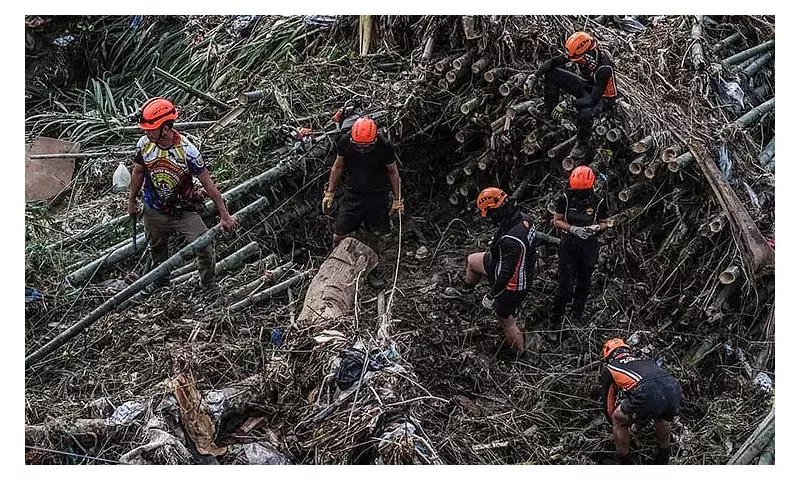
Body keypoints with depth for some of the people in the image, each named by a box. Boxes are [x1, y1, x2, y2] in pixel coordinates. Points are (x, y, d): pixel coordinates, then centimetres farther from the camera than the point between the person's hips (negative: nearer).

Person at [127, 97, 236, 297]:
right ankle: (160, 280, 50)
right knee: (156, 249, 22)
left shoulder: (187, 150, -25)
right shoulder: (144, 144, -15)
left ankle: (208, 282, 11)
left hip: (184, 211, -3)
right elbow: (138, 173, 4)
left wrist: (224, 215, -17)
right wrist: (131, 202, 14)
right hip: (154, 212, 3)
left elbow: (208, 183, -19)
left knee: (204, 246, -14)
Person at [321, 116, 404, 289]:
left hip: (377, 198, -1)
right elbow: (338, 167, 3)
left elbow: (392, 172, -3)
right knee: (339, 237, -2)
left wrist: (397, 200, 2)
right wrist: (329, 193, 6)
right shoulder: (345, 142, -15)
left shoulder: (384, 146, -19)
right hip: (352, 195, 1)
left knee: (375, 237, 9)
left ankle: (371, 271, 28)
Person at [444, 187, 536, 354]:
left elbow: (506, 273, -33)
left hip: (512, 284, -9)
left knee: (507, 322, 13)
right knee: (472, 260, 23)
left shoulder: (511, 240, -41)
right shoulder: (523, 218, -13)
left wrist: (491, 296, -18)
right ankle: (465, 289, 51)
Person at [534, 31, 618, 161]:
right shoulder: (581, 53, -18)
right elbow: (554, 62, -6)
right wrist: (535, 75, -20)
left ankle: (582, 144, -13)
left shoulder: (604, 68, -37)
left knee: (586, 112, -41)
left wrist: (571, 104, -32)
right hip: (586, 85, 7)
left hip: (603, 97, -7)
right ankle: (547, 113, 2)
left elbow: (594, 99, -37)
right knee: (552, 74, -7)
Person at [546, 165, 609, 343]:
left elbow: (604, 223, 3)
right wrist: (573, 229, -20)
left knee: (583, 284, 17)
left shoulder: (598, 202, -10)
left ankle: (577, 318, 37)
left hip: (589, 247, 2)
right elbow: (557, 221, -3)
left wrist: (595, 228, -20)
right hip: (568, 247, -2)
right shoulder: (565, 198, -11)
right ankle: (555, 324, 4)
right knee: (564, 287, -5)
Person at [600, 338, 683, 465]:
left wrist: (615, 427, 54)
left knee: (618, 420, 23)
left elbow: (608, 403, 34)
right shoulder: (642, 361, 42)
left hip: (648, 394, -5)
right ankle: (663, 459, 46)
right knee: (663, 418, 40)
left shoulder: (608, 369, 28)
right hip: (674, 389, 5)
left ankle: (624, 463, 28)